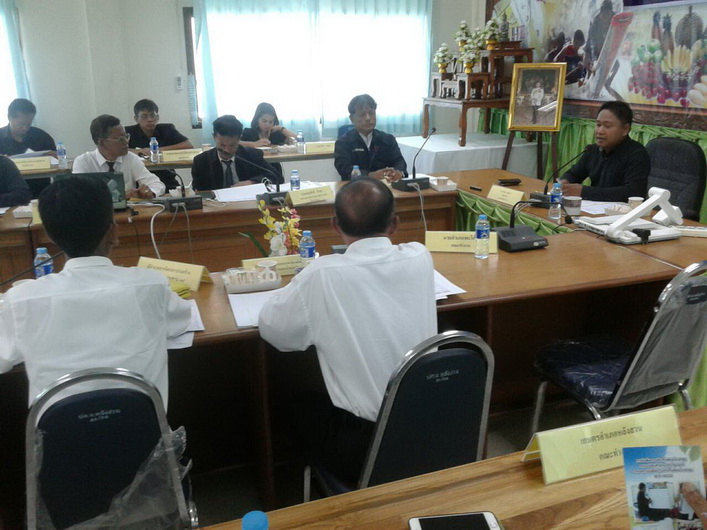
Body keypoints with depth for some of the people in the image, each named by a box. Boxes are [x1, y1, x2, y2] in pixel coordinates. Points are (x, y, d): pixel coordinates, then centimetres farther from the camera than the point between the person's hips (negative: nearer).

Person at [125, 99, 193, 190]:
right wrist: (136, 151, -14)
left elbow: (189, 146, -2)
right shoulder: (128, 132, 5)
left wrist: (161, 149, -7)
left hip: (168, 182, 1)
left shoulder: (167, 129, 9)